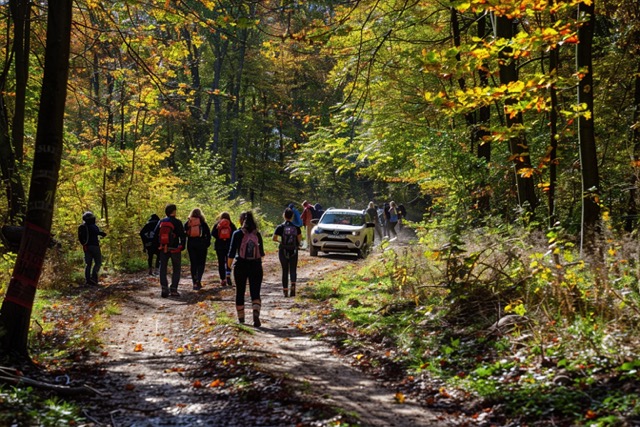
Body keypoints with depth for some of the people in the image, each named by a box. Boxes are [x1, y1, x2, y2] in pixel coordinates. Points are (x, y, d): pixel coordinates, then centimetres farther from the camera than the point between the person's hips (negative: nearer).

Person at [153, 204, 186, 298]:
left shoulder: (161, 222, 4)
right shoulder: (177, 222, -9)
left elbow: (155, 235, 6)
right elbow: (183, 236, -11)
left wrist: (158, 246, 14)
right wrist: (182, 247, 2)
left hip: (163, 249, 3)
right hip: (175, 249, -3)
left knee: (163, 269, 9)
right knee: (176, 269, 9)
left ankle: (164, 289, -2)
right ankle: (173, 289, 2)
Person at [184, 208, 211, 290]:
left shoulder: (187, 223, 4)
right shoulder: (203, 223, -1)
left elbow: (184, 233, 4)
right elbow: (208, 234, -3)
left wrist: (184, 245, 13)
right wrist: (207, 244, 5)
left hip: (191, 244, 2)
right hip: (201, 244, -2)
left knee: (193, 263, 9)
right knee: (201, 263, 2)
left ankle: (194, 282, 8)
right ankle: (198, 280, -17)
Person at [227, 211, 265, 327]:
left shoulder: (237, 234, -5)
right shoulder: (257, 234, 3)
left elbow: (232, 252, -6)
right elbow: (261, 253, 11)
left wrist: (229, 265, 8)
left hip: (240, 266, -1)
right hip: (256, 266, 1)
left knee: (240, 292, 12)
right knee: (255, 293, -1)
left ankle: (241, 318, 20)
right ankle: (256, 313, -26)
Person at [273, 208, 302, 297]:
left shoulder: (280, 227, -7)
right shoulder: (296, 227, -2)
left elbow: (274, 238, -10)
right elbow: (300, 238, -2)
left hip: (283, 251, -1)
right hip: (294, 251, 1)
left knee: (285, 270, 9)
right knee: (293, 269, 8)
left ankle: (285, 290, 10)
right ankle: (293, 284, -20)